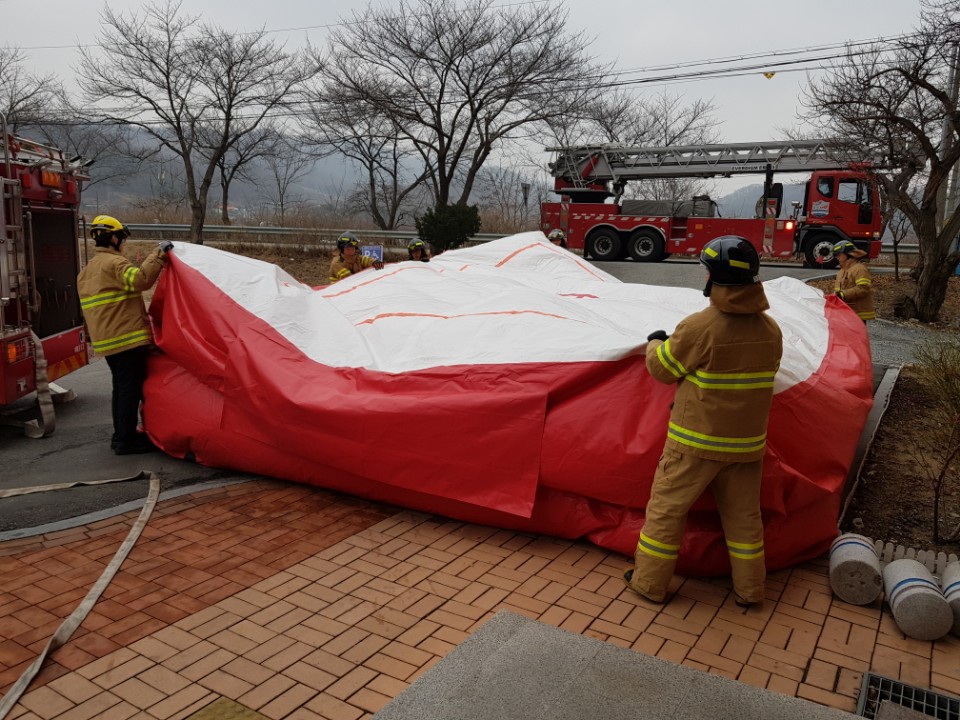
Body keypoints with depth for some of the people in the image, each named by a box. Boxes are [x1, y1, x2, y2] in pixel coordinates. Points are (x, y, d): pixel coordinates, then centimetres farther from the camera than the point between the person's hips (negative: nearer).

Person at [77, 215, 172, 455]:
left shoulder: (86, 271, 21)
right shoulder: (115, 263, -11)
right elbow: (140, 279, -30)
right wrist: (159, 255, -25)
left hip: (107, 340, 10)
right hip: (128, 338, -10)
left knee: (121, 387, 17)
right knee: (131, 388, -6)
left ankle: (121, 435, 25)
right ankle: (127, 440, -4)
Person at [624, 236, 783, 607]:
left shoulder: (701, 326, -21)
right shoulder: (770, 329, -1)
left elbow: (662, 368, -9)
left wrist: (655, 343, 13)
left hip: (696, 442, -5)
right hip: (747, 441, 6)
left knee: (666, 507, 10)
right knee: (743, 513, 19)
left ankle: (649, 582, 21)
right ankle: (749, 589, 31)